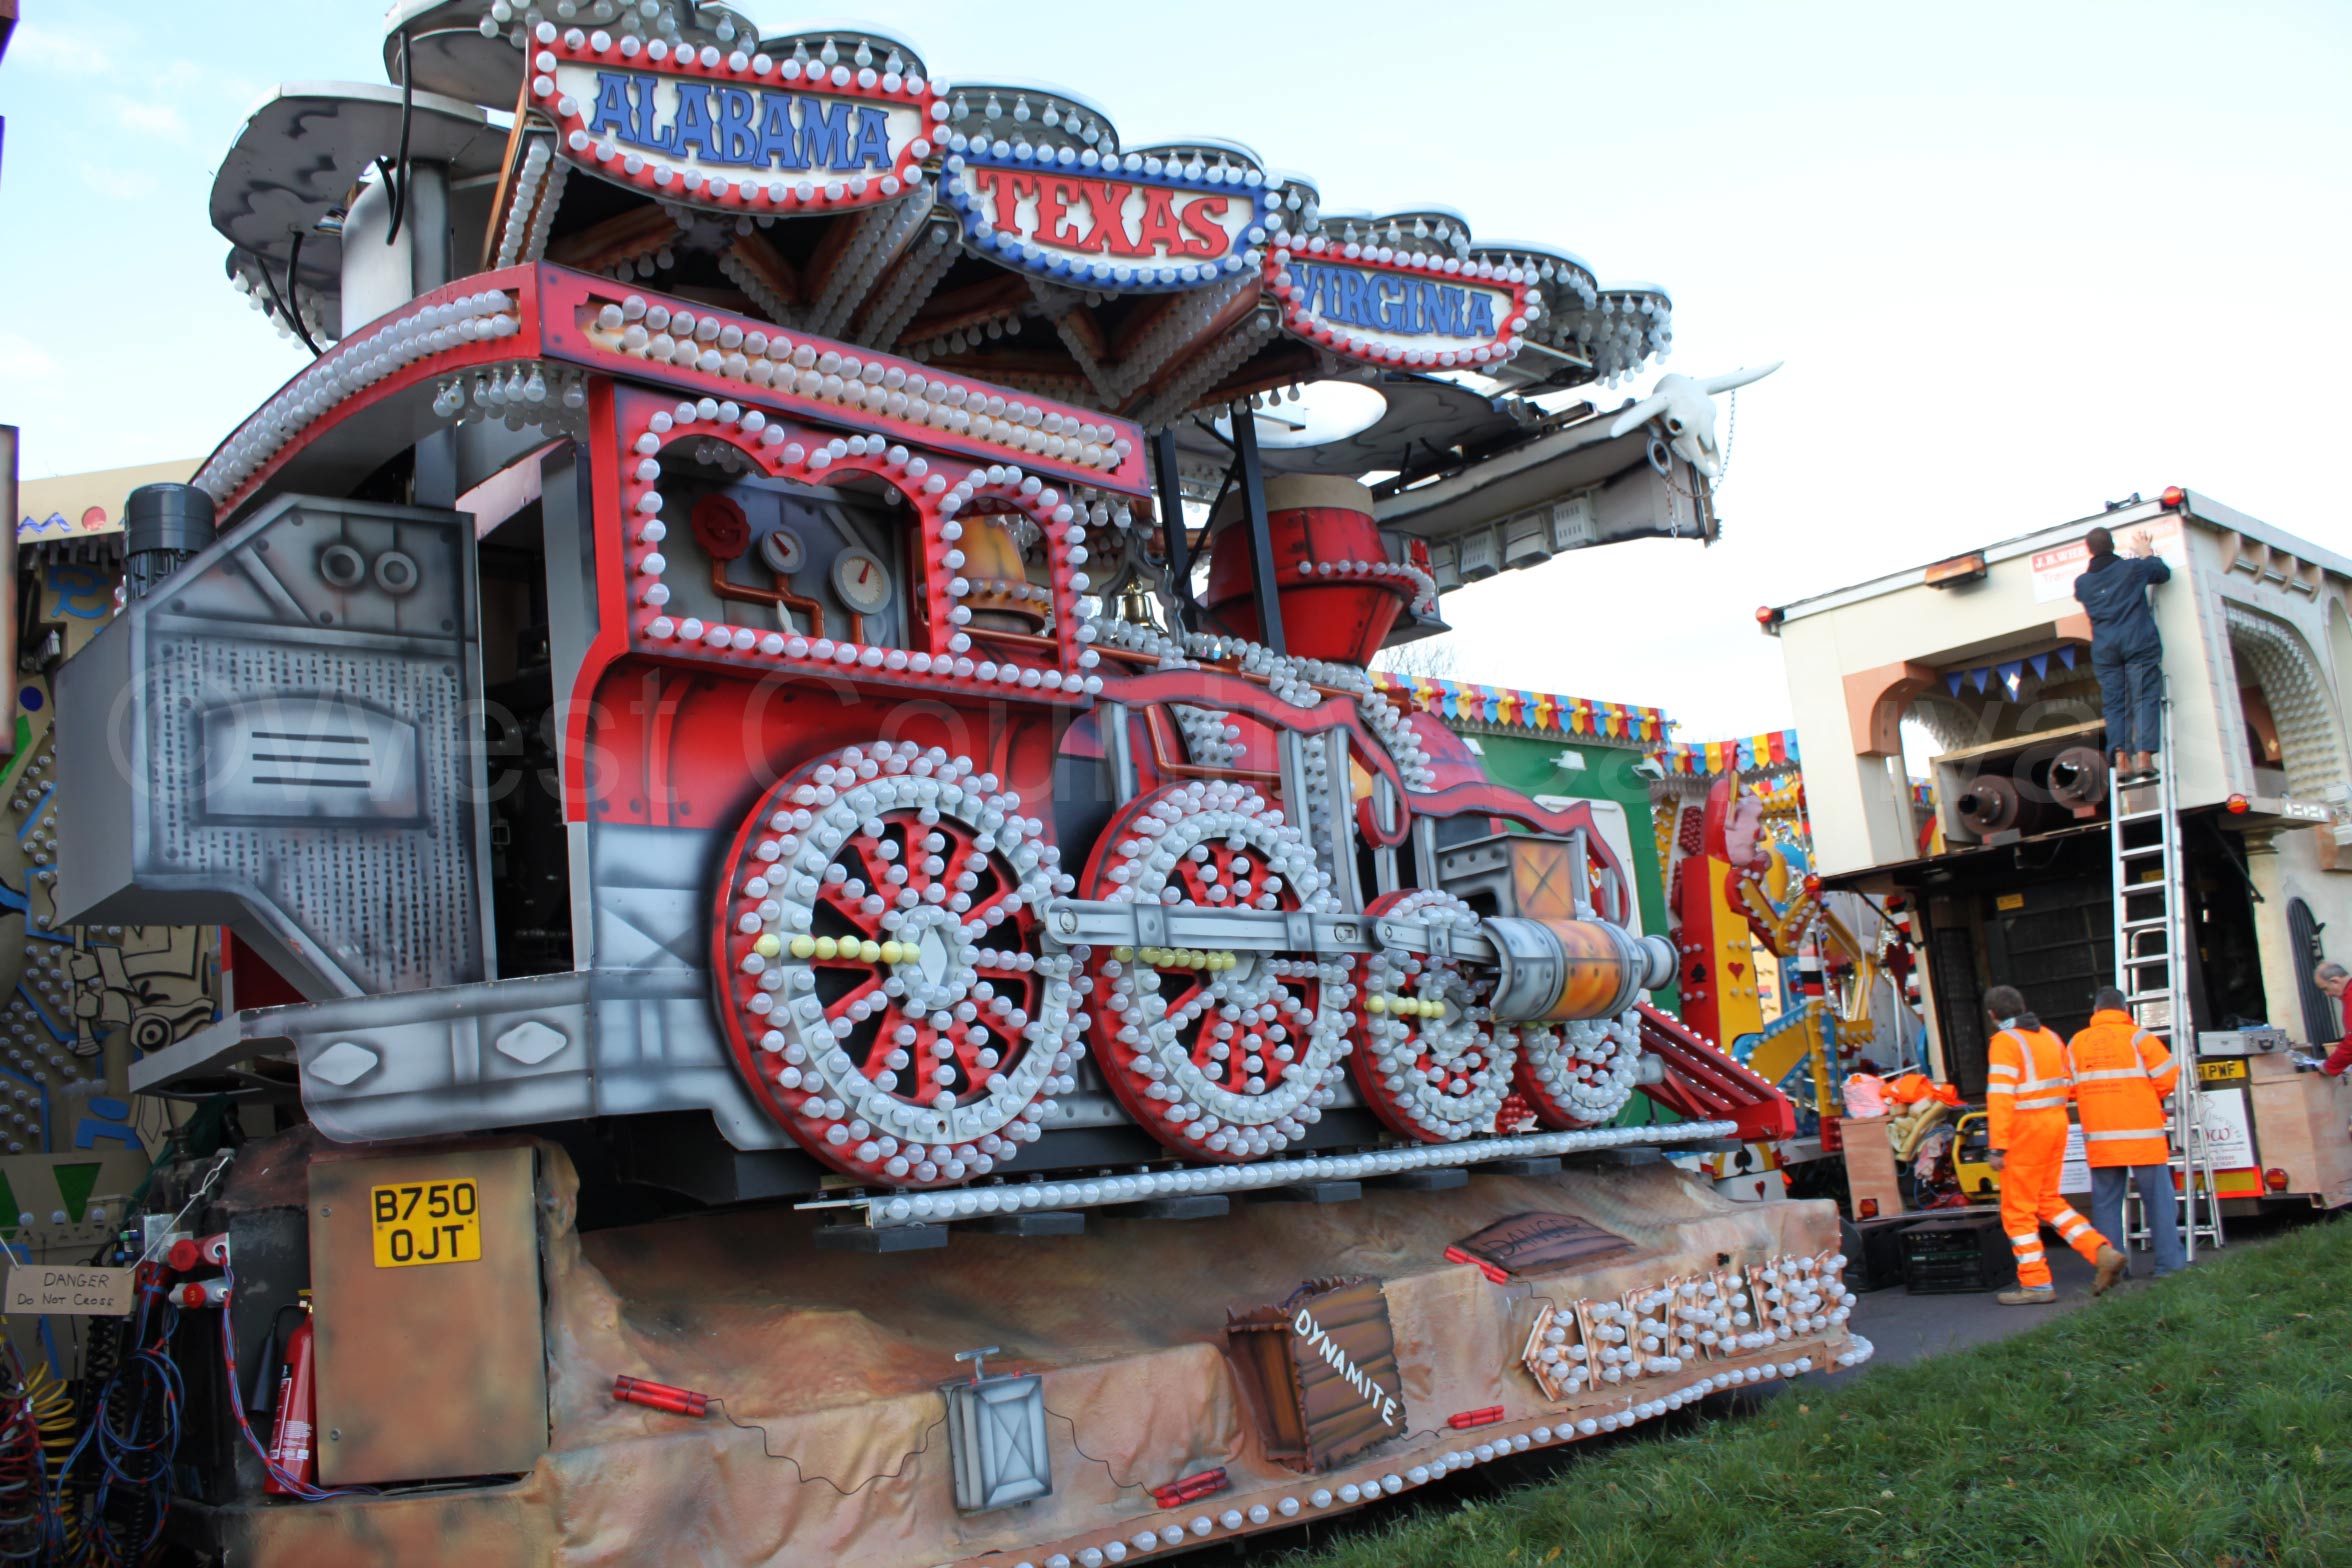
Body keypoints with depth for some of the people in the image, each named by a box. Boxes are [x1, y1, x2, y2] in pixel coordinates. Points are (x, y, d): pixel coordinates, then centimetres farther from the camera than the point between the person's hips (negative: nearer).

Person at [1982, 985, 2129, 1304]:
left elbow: (2001, 1096, -20)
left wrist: (1998, 1146, -21)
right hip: (2056, 1124, 8)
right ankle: (2102, 1253, 7)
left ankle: (2036, 1285, 5)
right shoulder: (2049, 1036, 11)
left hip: (2026, 1131, -8)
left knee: (2018, 1210, 2)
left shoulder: (2005, 1041, -13)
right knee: (2048, 1201, 19)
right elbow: (2068, 1085, 14)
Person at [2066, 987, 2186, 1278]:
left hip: (2099, 1138, 3)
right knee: (2158, 1198, 5)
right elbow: (2168, 1078, -3)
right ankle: (2169, 1261, 6)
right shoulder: (2137, 1037, -3)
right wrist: (2147, 1099, 16)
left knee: (2106, 1201, 7)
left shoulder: (2076, 1043, 6)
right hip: (2141, 1133, -3)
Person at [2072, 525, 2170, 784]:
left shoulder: (2082, 582, 11)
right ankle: (2144, 755, -18)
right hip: (2139, 642, -2)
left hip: (2104, 648, 2)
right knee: (2144, 698, -5)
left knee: (2115, 704, 1)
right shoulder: (2132, 567, 6)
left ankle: (2121, 760, -13)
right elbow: (2164, 572, 24)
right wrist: (2147, 552, 40)